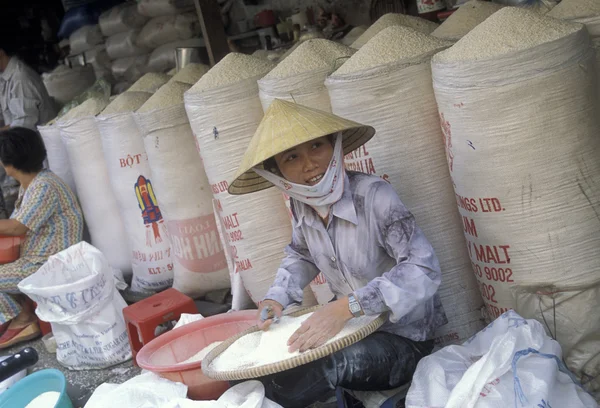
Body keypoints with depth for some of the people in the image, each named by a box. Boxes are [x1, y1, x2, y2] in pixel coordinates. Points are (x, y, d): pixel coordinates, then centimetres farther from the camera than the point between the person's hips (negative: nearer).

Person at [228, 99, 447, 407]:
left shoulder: (373, 196, -24)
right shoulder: (301, 206, -2)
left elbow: (424, 270, -31)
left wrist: (347, 306, -39)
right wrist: (277, 298, 0)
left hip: (403, 338, -7)